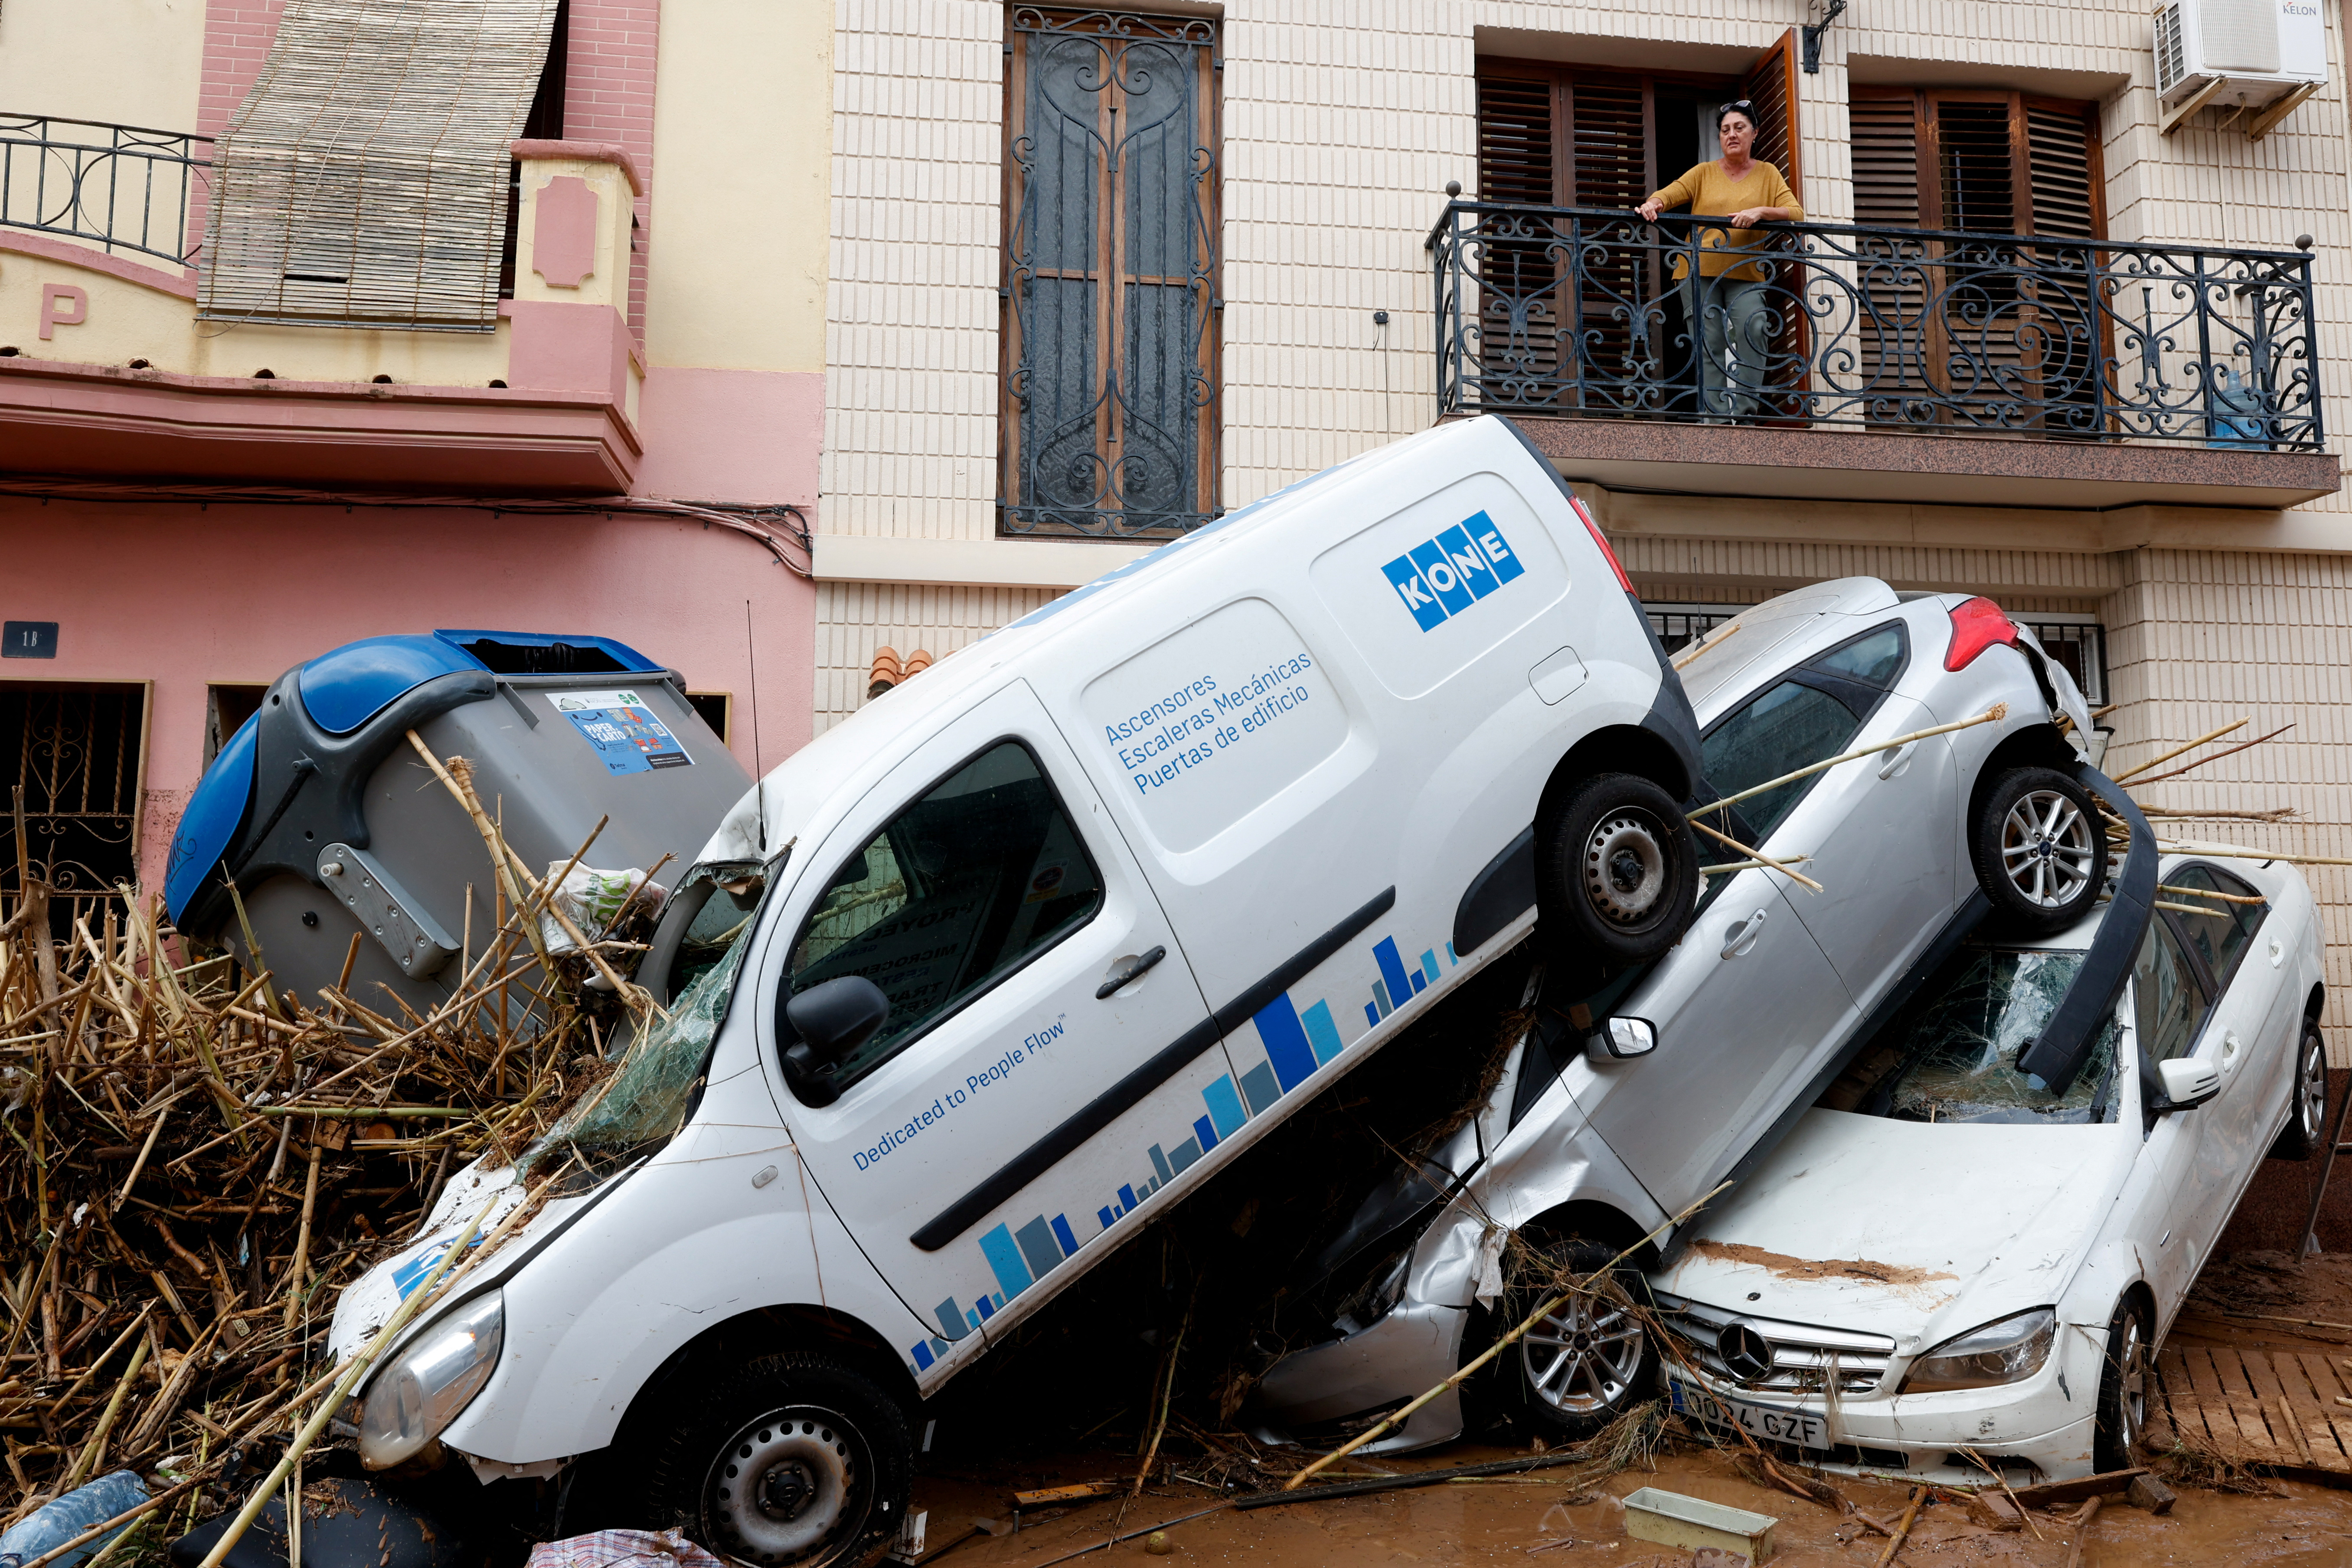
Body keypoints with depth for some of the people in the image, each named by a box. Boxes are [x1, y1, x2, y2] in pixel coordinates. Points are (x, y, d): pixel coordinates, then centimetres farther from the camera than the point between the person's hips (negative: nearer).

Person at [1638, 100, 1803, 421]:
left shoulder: (1768, 174, 13)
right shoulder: (1703, 173, 13)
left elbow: (1796, 214, 1)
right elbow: (1672, 192, -3)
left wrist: (1761, 211, -17)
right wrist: (1654, 203, -27)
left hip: (1745, 274, 0)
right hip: (1700, 272, 0)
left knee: (1753, 328, -24)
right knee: (1709, 343, -9)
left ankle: (1744, 409, -21)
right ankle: (1715, 416, -6)